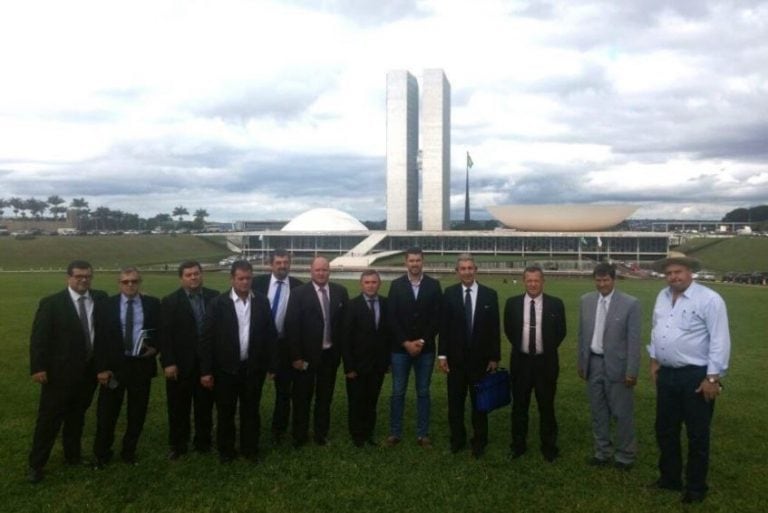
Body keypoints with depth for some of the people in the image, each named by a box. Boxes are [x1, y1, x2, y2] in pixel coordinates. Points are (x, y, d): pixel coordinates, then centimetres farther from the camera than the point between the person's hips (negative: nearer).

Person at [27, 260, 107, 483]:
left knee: (77, 416, 18)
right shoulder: (51, 303, -8)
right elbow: (39, 337, -10)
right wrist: (38, 367, -13)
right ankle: (36, 464, 18)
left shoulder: (101, 298, 1)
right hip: (60, 372, -3)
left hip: (89, 370, 4)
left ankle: (73, 455, 33)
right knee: (49, 419, 5)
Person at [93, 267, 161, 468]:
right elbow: (100, 337, -2)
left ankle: (129, 452, 28)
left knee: (137, 413, 11)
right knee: (107, 413, 8)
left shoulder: (152, 304, 2)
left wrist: (155, 347, -10)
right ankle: (101, 454, 26)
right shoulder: (108, 304, -1)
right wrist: (101, 367, -8)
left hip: (142, 365, 1)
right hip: (114, 365, -1)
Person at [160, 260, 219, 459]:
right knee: (179, 407, 11)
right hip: (180, 363, -1)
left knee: (205, 405, 13)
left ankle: (203, 441, 29)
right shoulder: (170, 301, -4)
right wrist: (168, 363, -13)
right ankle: (178, 445, 26)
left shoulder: (214, 297, 1)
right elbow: (165, 335, -7)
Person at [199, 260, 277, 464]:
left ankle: (250, 449, 29)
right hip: (226, 369, -1)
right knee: (225, 412, 12)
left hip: (253, 368, 2)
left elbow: (271, 335, 3)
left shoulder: (262, 302, 0)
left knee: (251, 411, 13)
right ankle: (226, 450, 29)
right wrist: (206, 370, -9)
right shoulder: (218, 303, -7)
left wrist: (271, 365, 2)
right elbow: (207, 338, -7)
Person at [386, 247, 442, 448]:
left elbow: (437, 318, -2)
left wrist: (422, 341, -10)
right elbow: (392, 318, -3)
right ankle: (395, 433, 16)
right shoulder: (396, 285, 1)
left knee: (423, 392, 8)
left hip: (425, 348, 0)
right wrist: (406, 343, -10)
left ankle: (422, 434, 17)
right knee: (398, 392, 5)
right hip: (400, 348, 0)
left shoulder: (434, 285, 1)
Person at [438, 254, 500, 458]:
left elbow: (494, 329, -1)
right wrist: (442, 354, -6)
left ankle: (479, 442, 25)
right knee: (455, 402, 11)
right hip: (455, 358, 0)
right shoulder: (449, 293, -2)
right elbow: (444, 326, -2)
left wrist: (495, 357, -3)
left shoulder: (490, 294, -2)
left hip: (480, 359, 0)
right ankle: (457, 439, 27)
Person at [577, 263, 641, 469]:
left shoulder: (630, 304, -10)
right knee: (598, 412, 14)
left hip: (617, 365, -4)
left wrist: (631, 371, -12)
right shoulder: (586, 301, 3)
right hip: (593, 363, 4)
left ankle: (625, 455, 23)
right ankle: (602, 452, 28)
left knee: (622, 413, 6)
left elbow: (634, 340, -10)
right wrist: (581, 362, 11)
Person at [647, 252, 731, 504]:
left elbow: (720, 341, -17)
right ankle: (669, 478, 35)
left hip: (696, 376, -7)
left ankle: (696, 487, 25)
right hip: (666, 374, 7)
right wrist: (654, 360, 15)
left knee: (697, 435, 8)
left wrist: (713, 378, -18)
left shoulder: (709, 299, -15)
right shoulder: (662, 297, 7)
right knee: (665, 430, 17)